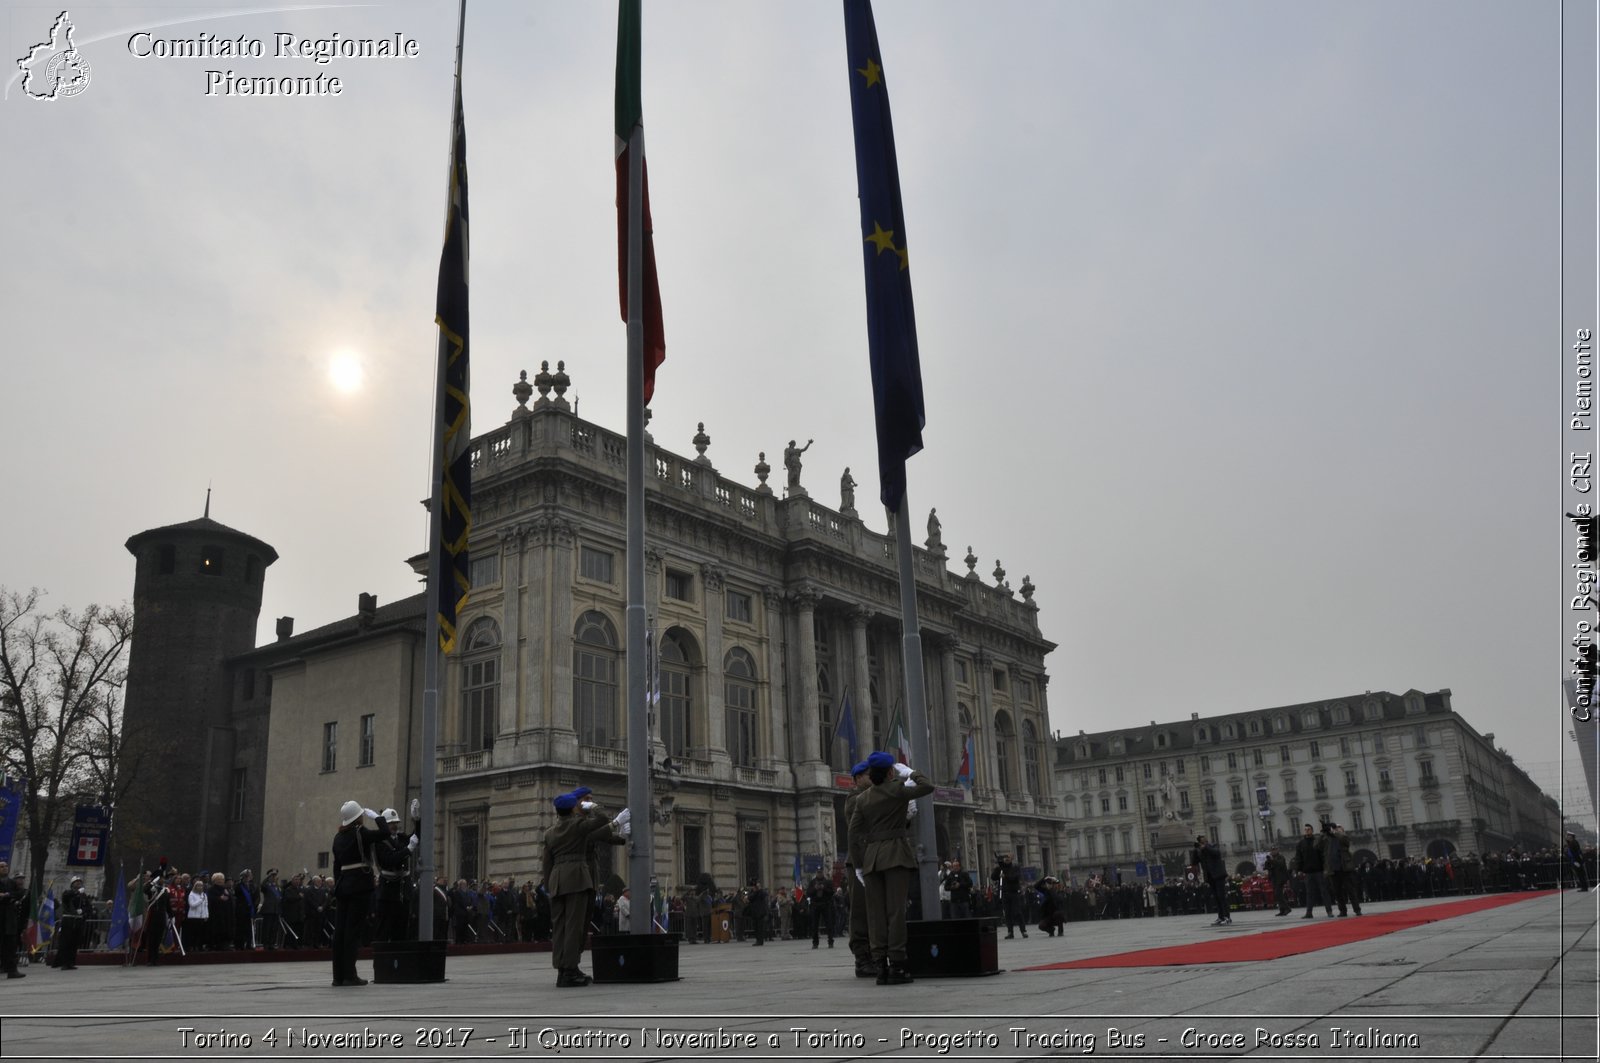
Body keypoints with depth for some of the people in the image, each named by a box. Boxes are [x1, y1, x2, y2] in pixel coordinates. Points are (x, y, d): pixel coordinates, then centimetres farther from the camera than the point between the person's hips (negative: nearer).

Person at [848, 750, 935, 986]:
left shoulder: (862, 799, 10)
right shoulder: (897, 790, -2)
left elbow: (854, 833, 6)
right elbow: (927, 787, 3)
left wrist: (858, 865, 9)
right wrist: (910, 773, 16)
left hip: (871, 857, 4)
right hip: (896, 854, -4)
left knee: (876, 912, 3)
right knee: (896, 909, -6)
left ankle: (881, 967, 0)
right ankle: (896, 966, -8)